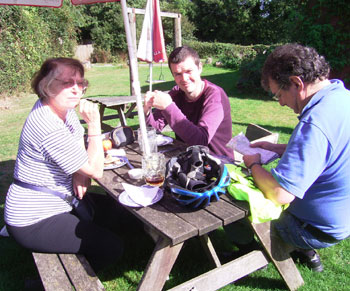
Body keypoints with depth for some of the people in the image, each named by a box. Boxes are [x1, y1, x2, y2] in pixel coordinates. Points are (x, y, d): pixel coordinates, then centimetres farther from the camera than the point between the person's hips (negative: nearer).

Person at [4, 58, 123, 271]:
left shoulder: (62, 108, -1)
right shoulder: (50, 130, -30)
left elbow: (77, 143, 13)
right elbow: (96, 171, -23)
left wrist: (79, 172, -7)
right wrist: (94, 124, -26)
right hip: (34, 223, -9)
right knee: (113, 247, -11)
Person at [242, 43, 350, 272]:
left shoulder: (315, 122, -34)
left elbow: (279, 194, -35)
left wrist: (254, 165, -15)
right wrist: (278, 149, 5)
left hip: (321, 230, -9)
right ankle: (307, 253, 30)